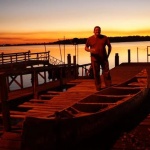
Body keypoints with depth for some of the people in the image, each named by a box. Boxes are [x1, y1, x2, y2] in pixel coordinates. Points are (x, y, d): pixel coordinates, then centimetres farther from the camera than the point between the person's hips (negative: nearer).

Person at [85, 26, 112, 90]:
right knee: (96, 74, 3)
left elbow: (109, 46, 13)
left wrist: (108, 55, 5)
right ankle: (98, 88, 12)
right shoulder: (90, 39, 0)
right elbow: (86, 48, 6)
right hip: (95, 59, -1)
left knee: (106, 73, 0)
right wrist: (90, 50, -15)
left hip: (104, 58, 1)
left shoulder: (104, 38, 2)